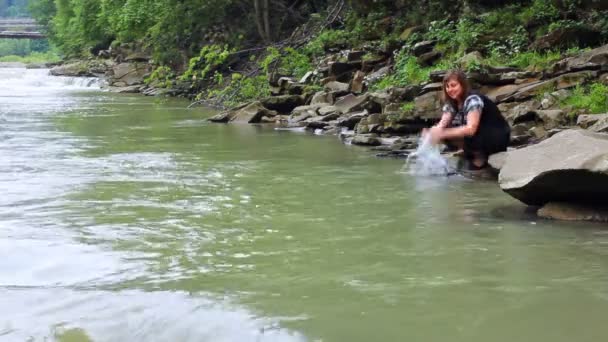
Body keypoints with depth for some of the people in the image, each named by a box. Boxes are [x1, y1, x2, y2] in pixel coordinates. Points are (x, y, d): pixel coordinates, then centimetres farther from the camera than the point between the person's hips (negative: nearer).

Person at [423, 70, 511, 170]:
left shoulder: (473, 99, -25)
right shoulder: (451, 102, -1)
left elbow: (471, 129, -36)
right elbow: (442, 125, -11)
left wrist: (443, 133, -42)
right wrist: (432, 133, -34)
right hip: (479, 135, 8)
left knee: (467, 135, -35)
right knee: (448, 133, -12)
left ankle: (481, 157, -8)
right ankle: (472, 154, 2)